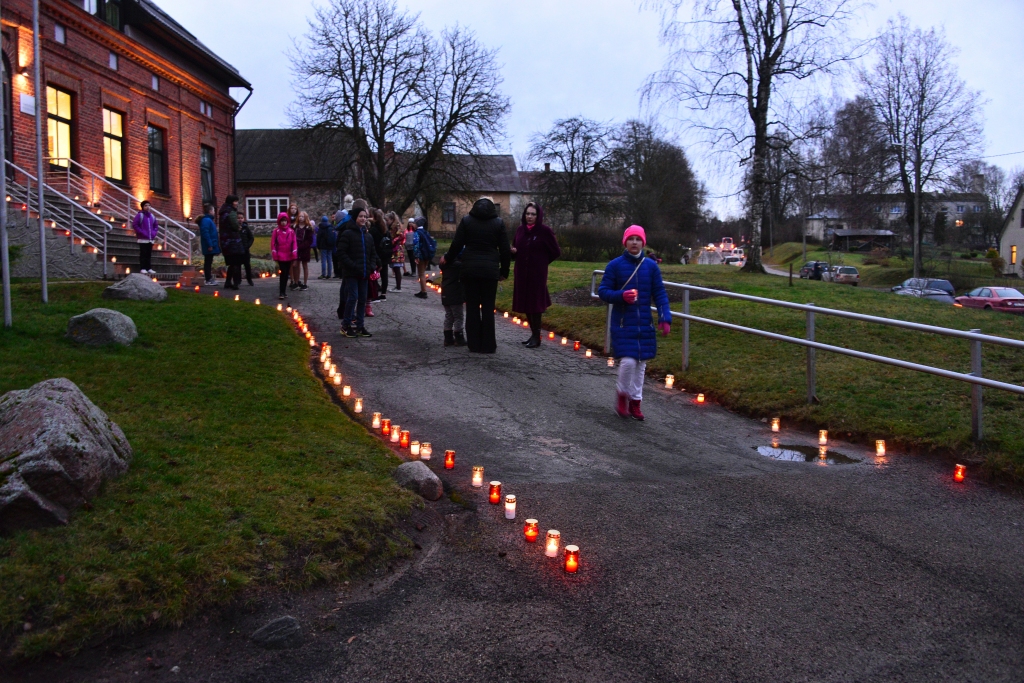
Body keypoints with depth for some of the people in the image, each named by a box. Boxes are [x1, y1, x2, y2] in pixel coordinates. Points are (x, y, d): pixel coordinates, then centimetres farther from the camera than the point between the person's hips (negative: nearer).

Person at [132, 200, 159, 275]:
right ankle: (142, 268, -6)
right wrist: (142, 232, -14)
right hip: (143, 239, -6)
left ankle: (149, 268, 10)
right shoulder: (140, 215, -3)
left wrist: (154, 232, 5)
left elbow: (156, 226, 23)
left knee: (149, 254, 7)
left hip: (151, 239, 6)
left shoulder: (152, 216, 15)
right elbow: (134, 225, -9)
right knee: (143, 254, -7)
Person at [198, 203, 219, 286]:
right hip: (209, 247, -10)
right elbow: (205, 233, -22)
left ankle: (209, 279, 19)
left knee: (209, 262, 13)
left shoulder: (209, 220, 18)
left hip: (210, 246, 10)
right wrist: (210, 245, -23)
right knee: (208, 262, -6)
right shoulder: (206, 220, -14)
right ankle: (208, 280, -3)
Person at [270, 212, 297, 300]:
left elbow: (294, 243, 4)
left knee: (286, 274, 10)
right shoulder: (276, 231, -3)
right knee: (282, 274, -9)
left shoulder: (291, 231, 3)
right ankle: (281, 292, -6)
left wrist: (294, 256, 0)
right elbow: (273, 243, -1)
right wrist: (275, 256, -4)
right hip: (280, 256, -3)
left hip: (289, 256, 3)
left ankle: (283, 290, 20)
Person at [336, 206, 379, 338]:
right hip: (351, 273, -6)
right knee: (352, 297, -9)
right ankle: (346, 325, 1)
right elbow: (341, 252, -12)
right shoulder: (347, 234, -6)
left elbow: (373, 253, 19)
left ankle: (359, 326, 14)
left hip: (364, 273, 6)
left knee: (362, 299, 7)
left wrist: (372, 266, 1)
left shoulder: (368, 236, 13)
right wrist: (353, 266, -19)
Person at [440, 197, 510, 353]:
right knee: (488, 308, 6)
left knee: (472, 307, 8)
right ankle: (488, 345, 8)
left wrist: (446, 258, 18)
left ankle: (474, 344, 9)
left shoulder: (466, 220, 3)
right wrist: (504, 271, 12)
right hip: (490, 269, 0)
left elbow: (457, 245, 1)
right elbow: (505, 250, 3)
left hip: (470, 269, 0)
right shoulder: (498, 223, 4)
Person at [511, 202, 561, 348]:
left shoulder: (544, 230, -8)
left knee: (535, 303, -5)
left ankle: (537, 337, 1)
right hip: (522, 272, 5)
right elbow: (515, 250, 16)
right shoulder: (520, 229, 7)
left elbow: (556, 252, -2)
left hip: (537, 273, -5)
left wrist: (542, 262, 3)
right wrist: (513, 251, -6)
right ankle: (533, 334, 20)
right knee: (525, 303, 8)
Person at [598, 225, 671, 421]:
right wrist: (621, 295, -20)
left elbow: (660, 294, 4)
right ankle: (623, 394, 14)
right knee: (628, 361, -13)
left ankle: (635, 401, 24)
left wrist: (665, 318, -8)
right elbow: (602, 291, -1)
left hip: (645, 324, 3)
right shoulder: (615, 265, -3)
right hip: (622, 324, -3)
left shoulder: (651, 266, 3)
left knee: (641, 363, 9)